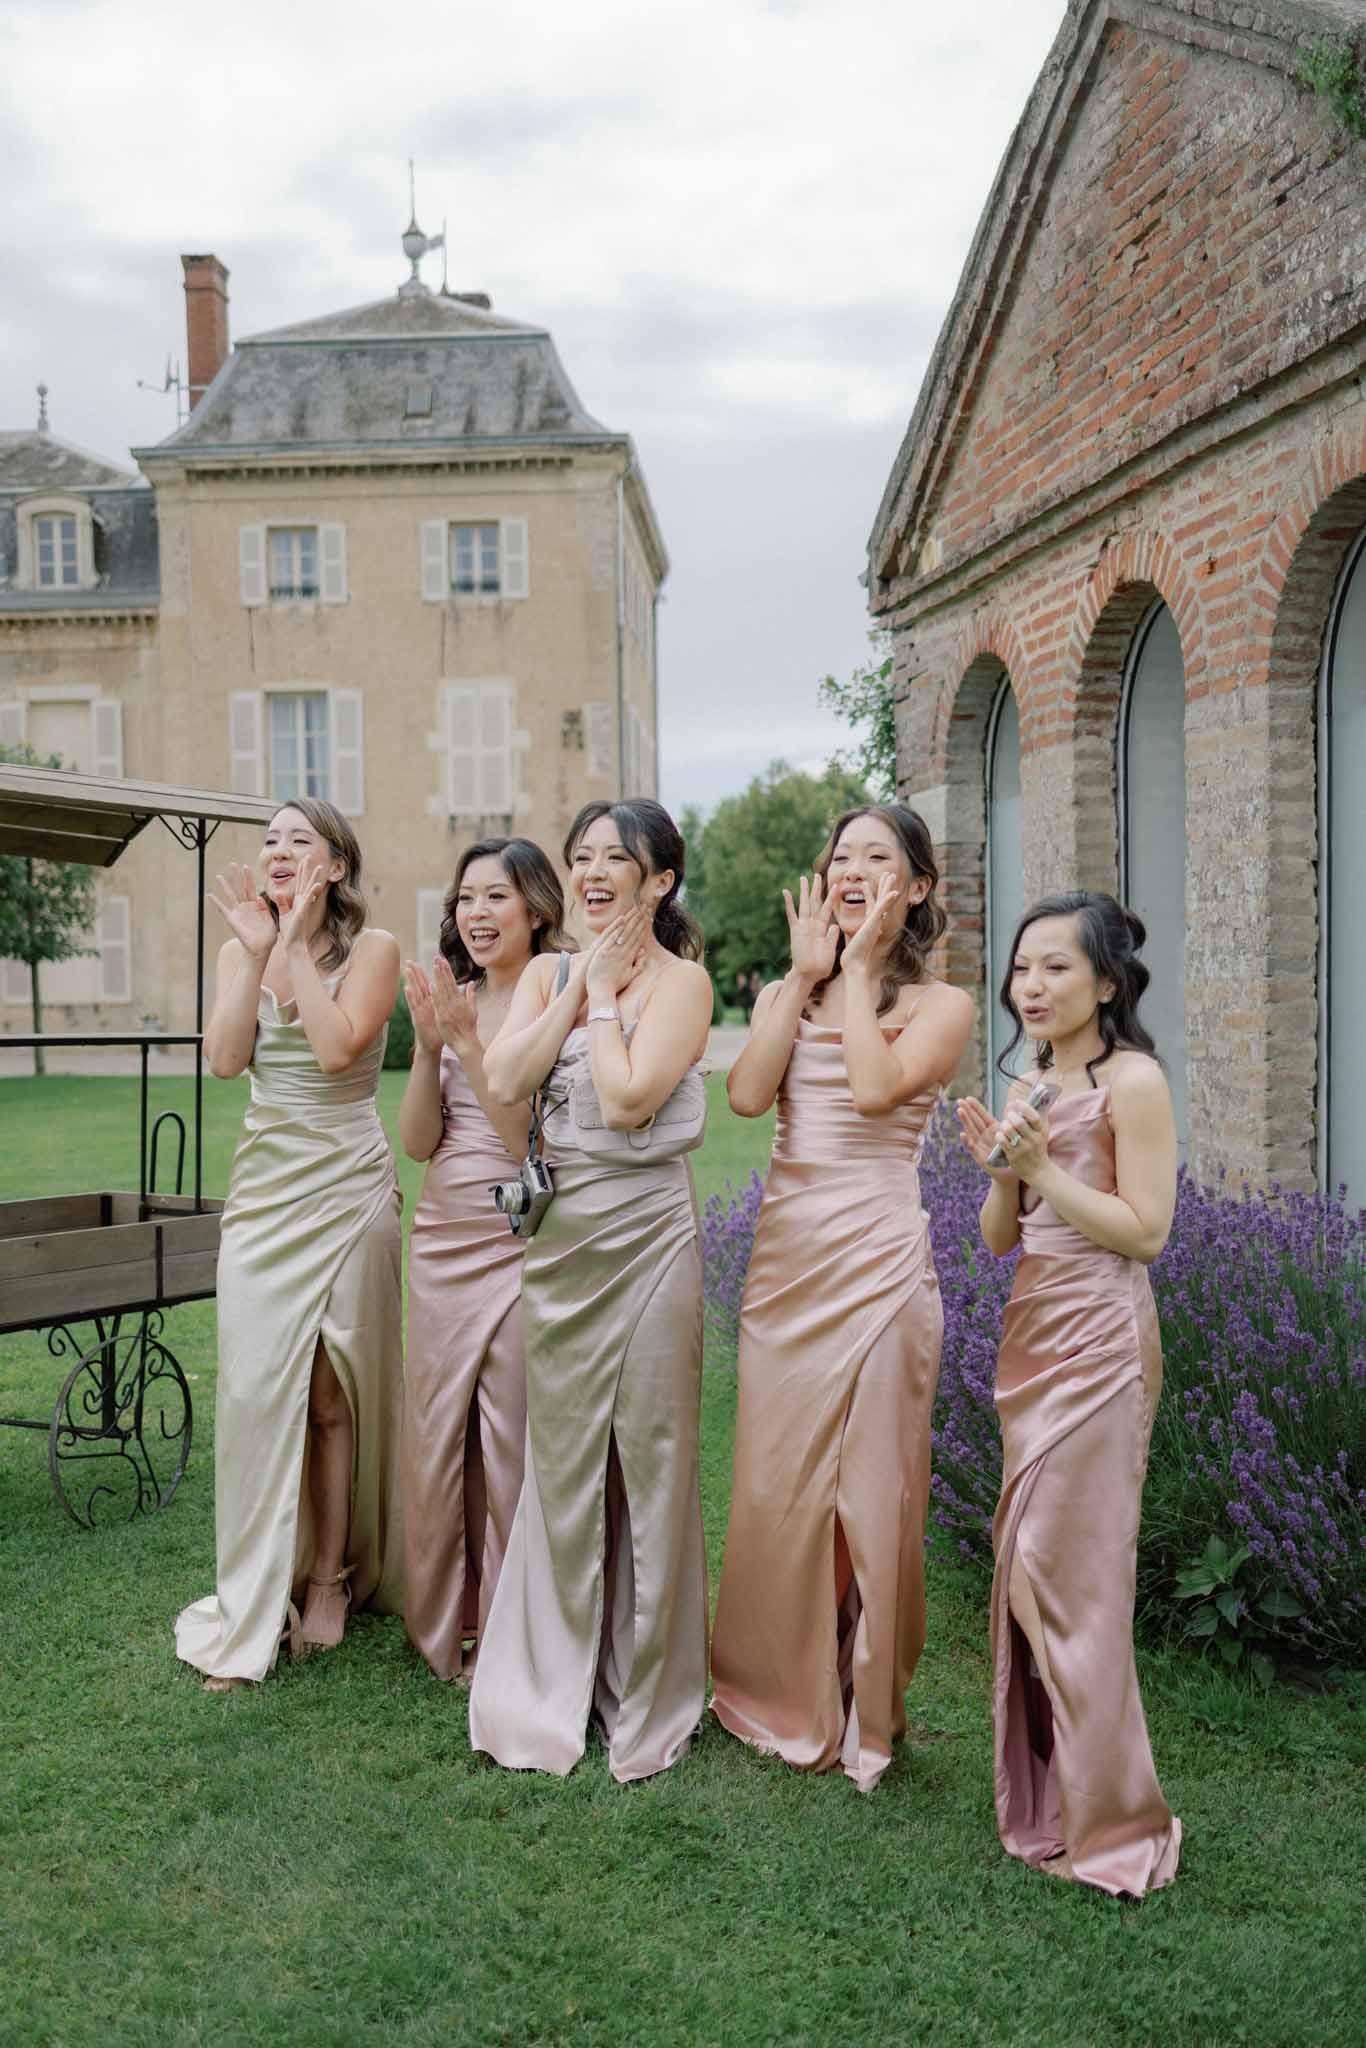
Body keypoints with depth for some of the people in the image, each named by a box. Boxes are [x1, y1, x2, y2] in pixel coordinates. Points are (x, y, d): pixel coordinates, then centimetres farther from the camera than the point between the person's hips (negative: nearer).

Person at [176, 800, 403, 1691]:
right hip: (265, 1183, 4)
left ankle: (329, 1582, 19)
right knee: (256, 1384, 1)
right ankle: (257, 1600, 12)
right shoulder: (244, 948, 8)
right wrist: (257, 951, -10)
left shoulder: (373, 947, -3)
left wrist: (298, 947, -14)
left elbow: (337, 1048, -19)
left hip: (347, 1183, -3)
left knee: (332, 1390, 3)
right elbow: (226, 1057, -7)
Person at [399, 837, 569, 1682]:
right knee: (439, 1430, 14)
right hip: (442, 1239, 6)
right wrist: (429, 1044, -10)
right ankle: (448, 1621, 33)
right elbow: (418, 1141, 3)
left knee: (512, 1441, 3)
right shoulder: (454, 1002, 8)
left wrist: (467, 1041, -19)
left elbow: (530, 1137, -17)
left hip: (518, 1241, -6)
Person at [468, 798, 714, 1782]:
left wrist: (604, 996, -9)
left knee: (648, 1456, 4)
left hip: (645, 1231, -5)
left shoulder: (680, 980, -6)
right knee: (560, 1454, 14)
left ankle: (650, 1696, 22)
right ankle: (556, 1680, 31)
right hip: (556, 1231, 5)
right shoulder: (549, 972, 10)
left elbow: (626, 1099, -19)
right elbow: (504, 1082, -5)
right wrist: (581, 987, -6)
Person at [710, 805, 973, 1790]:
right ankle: (783, 1693, 30)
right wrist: (805, 975, -2)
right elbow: (747, 1093, -5)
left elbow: (875, 1087, -18)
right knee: (775, 1476, 10)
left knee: (867, 1481, 3)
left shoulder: (940, 1004, 1)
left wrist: (859, 968, -8)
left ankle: (864, 1706, 24)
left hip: (876, 1257, -4)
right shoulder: (786, 993, 13)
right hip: (784, 1254, 4)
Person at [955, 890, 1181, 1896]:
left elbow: (1147, 1232, -14)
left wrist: (1044, 1168, -18)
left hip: (1098, 1341, -8)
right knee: (1025, 1566, 12)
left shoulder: (1133, 1080, -9)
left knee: (1067, 1568, -5)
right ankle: (1046, 1801, 27)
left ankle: (1109, 1822, 11)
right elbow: (1001, 1238, 12)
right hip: (1031, 1337, 8)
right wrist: (1001, 1168, -6)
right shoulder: (1032, 1085, 13)